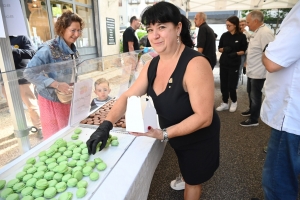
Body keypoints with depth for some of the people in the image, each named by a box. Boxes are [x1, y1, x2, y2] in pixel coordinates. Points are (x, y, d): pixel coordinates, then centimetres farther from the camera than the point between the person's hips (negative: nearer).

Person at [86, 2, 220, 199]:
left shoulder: (195, 64, -32)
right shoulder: (152, 65, -9)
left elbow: (203, 117, -31)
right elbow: (128, 96, -8)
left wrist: (163, 134, -35)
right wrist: (106, 125, -21)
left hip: (198, 138, -6)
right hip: (176, 135, 6)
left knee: (193, 180, 21)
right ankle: (185, 180, 65)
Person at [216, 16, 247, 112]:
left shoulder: (241, 36, -5)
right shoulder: (224, 35, 3)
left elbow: (244, 50, 0)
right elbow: (219, 48, 9)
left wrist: (236, 53, -19)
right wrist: (224, 49, -12)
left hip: (234, 64, -3)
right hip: (223, 63, 3)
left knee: (231, 85, -1)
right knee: (223, 84, 6)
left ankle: (234, 102, 24)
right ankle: (225, 103, 20)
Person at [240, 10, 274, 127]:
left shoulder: (265, 33, -21)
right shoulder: (256, 32, 10)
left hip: (258, 72, -10)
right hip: (252, 70, 10)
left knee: (255, 96, 2)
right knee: (250, 93, 23)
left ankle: (253, 120, 16)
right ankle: (251, 110, 43)